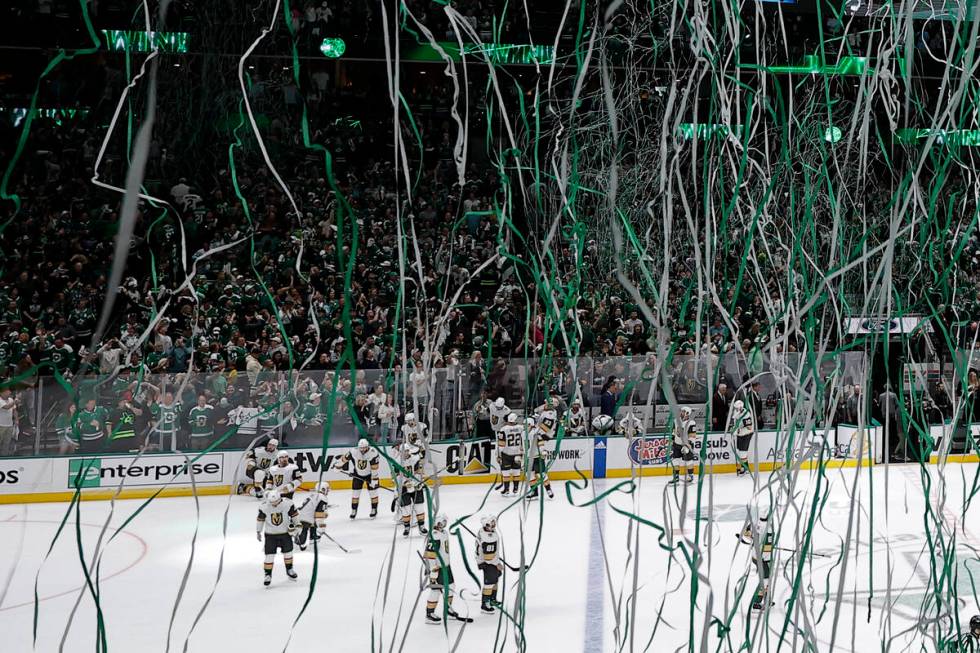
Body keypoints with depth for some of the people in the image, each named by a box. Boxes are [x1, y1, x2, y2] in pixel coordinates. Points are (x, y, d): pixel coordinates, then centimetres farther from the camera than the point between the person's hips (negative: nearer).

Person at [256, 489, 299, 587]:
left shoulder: (287, 504, -19)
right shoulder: (264, 507, -18)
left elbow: (294, 514, -5)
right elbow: (260, 519, -3)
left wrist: (296, 525, -5)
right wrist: (258, 531, 4)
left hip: (286, 532, 1)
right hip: (270, 534, -1)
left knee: (288, 552, 13)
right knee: (269, 555, -5)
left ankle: (289, 570, 35)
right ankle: (268, 575, 7)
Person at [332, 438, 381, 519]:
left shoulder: (373, 453, -29)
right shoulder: (353, 451, -22)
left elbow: (375, 468, -26)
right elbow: (345, 458, -6)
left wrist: (374, 479, -26)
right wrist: (337, 465, 5)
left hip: (369, 474, -2)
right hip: (357, 474, 2)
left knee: (373, 491, -3)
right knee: (355, 492, 1)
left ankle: (374, 510, 12)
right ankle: (353, 511, 12)